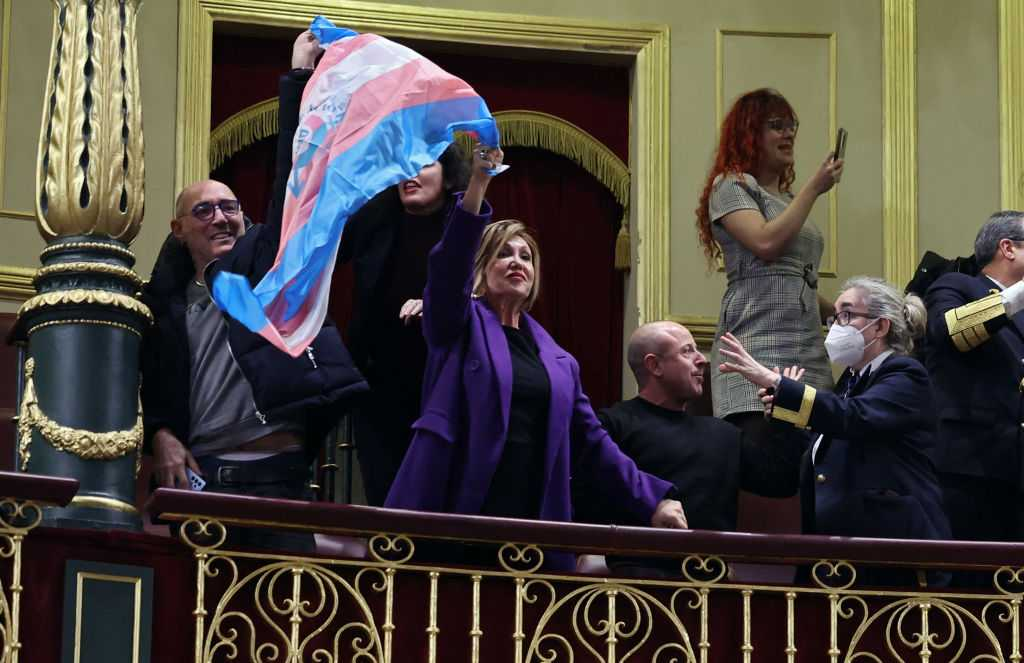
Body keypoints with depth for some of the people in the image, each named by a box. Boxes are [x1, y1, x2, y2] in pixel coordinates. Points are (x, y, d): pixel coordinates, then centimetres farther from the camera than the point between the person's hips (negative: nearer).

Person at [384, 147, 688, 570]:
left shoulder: (557, 359, 18)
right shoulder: (461, 326, 7)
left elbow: (591, 442, 17)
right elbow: (448, 265, -13)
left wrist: (651, 501, 8)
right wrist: (477, 185, -24)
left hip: (530, 523, 4)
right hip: (451, 518, -4)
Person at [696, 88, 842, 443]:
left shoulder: (787, 198, 27)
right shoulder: (730, 186, 4)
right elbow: (766, 243, -13)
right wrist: (814, 188, -6)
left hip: (808, 353, 8)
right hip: (757, 345, -7)